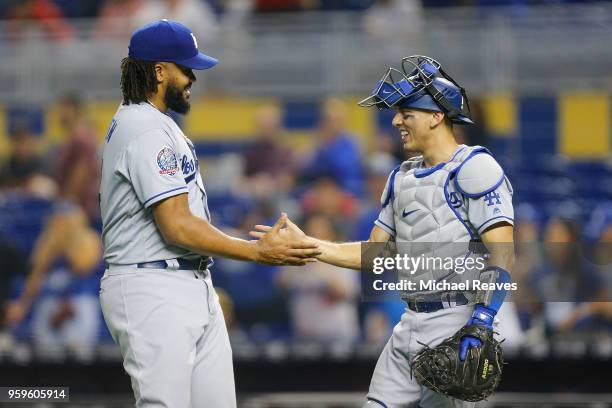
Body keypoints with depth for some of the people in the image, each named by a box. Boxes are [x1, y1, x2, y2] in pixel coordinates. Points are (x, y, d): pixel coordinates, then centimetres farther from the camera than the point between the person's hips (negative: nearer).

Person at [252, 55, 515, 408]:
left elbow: (503, 255, -17)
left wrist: (480, 322, -26)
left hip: (456, 325, -8)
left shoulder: (473, 169, -10)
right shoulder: (402, 178, 17)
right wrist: (305, 244, 12)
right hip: (411, 325, 8)